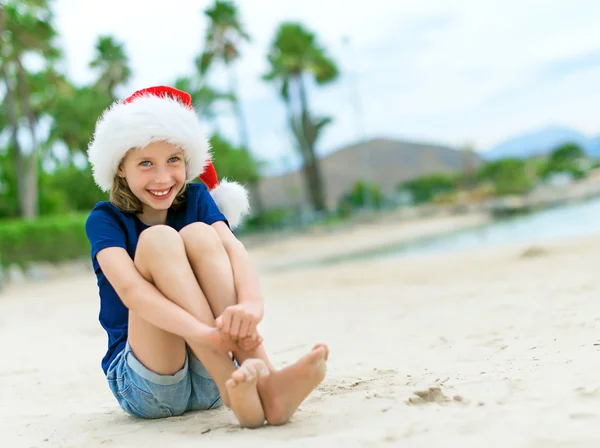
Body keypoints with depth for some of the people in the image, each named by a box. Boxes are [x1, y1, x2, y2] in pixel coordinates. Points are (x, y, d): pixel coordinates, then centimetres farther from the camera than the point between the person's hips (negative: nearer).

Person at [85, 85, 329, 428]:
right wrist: (202, 331, -44)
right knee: (158, 239, -24)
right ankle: (234, 391, -40)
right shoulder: (106, 219, -5)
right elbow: (129, 288, -25)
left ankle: (265, 381, -36)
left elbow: (233, 248, -17)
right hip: (145, 387, -2)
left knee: (198, 234, -20)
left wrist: (252, 304, -41)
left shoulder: (195, 199, 4)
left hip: (209, 379, 2)